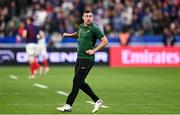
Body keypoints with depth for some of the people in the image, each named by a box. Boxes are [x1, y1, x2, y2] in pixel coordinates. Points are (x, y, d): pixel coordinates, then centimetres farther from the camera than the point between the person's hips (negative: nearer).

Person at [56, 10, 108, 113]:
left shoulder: (94, 28, -10)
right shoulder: (81, 26, 12)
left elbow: (105, 41, -11)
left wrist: (94, 50, -16)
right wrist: (69, 35, 15)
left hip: (87, 59, -8)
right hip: (79, 58, 8)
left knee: (77, 81, -7)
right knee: (81, 83, 9)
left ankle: (68, 105, -2)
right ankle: (97, 101, 19)